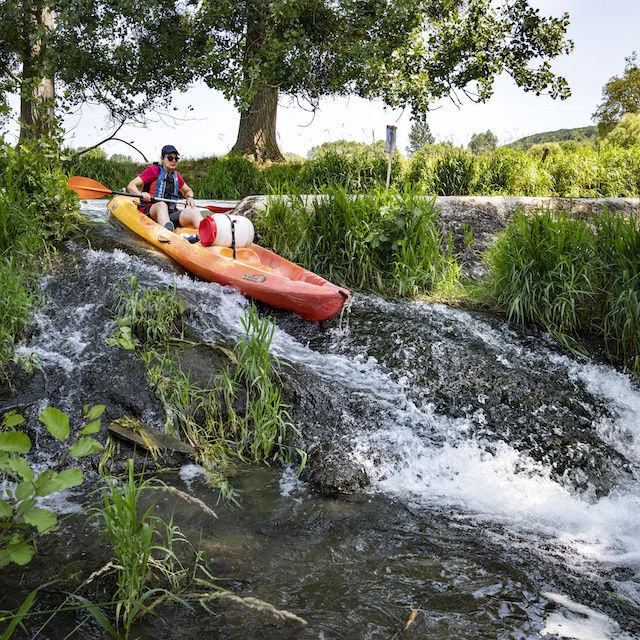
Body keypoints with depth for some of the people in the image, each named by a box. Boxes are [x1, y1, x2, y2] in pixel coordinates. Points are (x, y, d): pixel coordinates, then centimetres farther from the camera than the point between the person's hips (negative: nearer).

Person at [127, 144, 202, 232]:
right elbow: (131, 186, -1)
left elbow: (188, 190, 39)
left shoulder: (176, 176, 22)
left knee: (195, 212, -24)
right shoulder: (153, 170, 5)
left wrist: (189, 197, 13)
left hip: (170, 213, 5)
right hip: (149, 211, -5)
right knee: (162, 205, -40)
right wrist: (141, 194, -24)